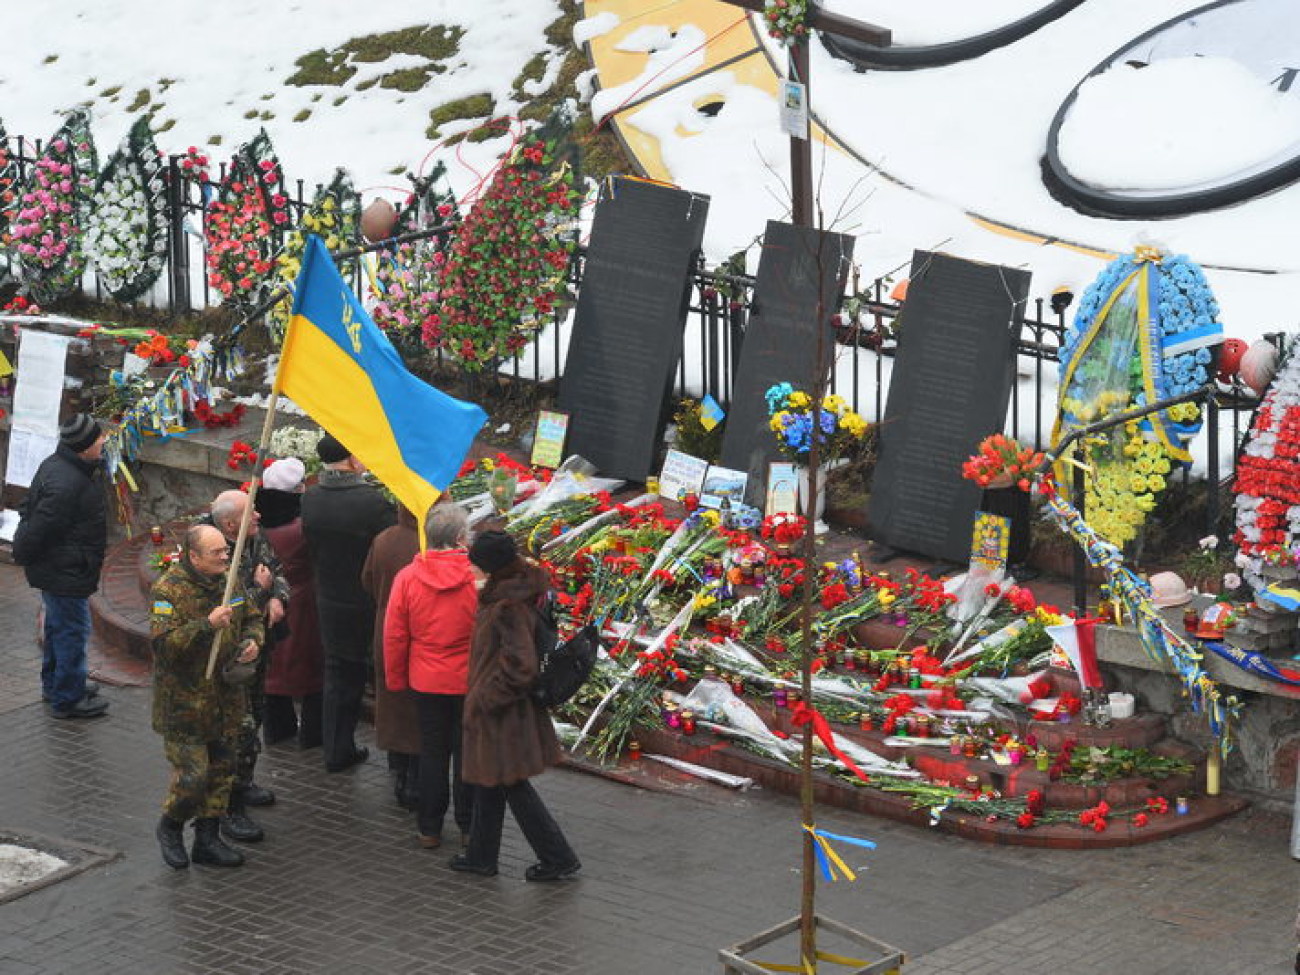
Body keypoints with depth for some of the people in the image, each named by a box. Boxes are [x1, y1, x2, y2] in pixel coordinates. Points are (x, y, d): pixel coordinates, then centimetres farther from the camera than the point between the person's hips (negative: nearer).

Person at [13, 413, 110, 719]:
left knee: (58, 624, 25)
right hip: (64, 573, -11)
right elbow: (38, 528, -28)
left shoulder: (56, 464, 3)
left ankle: (54, 683, 42)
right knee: (73, 630, 1)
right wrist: (25, 555, -12)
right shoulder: (66, 484, -32)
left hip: (54, 567, 11)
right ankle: (68, 699, 13)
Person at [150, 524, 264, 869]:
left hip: (226, 699, 7)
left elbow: (253, 618, 21)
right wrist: (207, 625, -33)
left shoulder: (229, 582, 6)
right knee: (192, 776, -8)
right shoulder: (168, 590, -16)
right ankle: (170, 827, 20)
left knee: (221, 771, 12)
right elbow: (164, 644, -25)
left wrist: (253, 641, -1)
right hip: (184, 702, -7)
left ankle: (207, 839, 26)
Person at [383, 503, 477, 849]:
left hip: (426, 681, 2)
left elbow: (394, 636, -3)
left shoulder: (407, 577, -9)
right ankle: (469, 826, 20)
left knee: (432, 751, 13)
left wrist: (396, 678, 10)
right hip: (471, 682, -2)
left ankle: (430, 829, 19)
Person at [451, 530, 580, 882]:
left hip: (502, 715, -10)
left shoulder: (509, 609, -28)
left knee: (513, 786, 4)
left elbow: (520, 667, -31)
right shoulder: (518, 592, 1)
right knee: (489, 783, 20)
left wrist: (486, 700, -20)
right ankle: (481, 856, 32)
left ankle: (558, 858, 12)